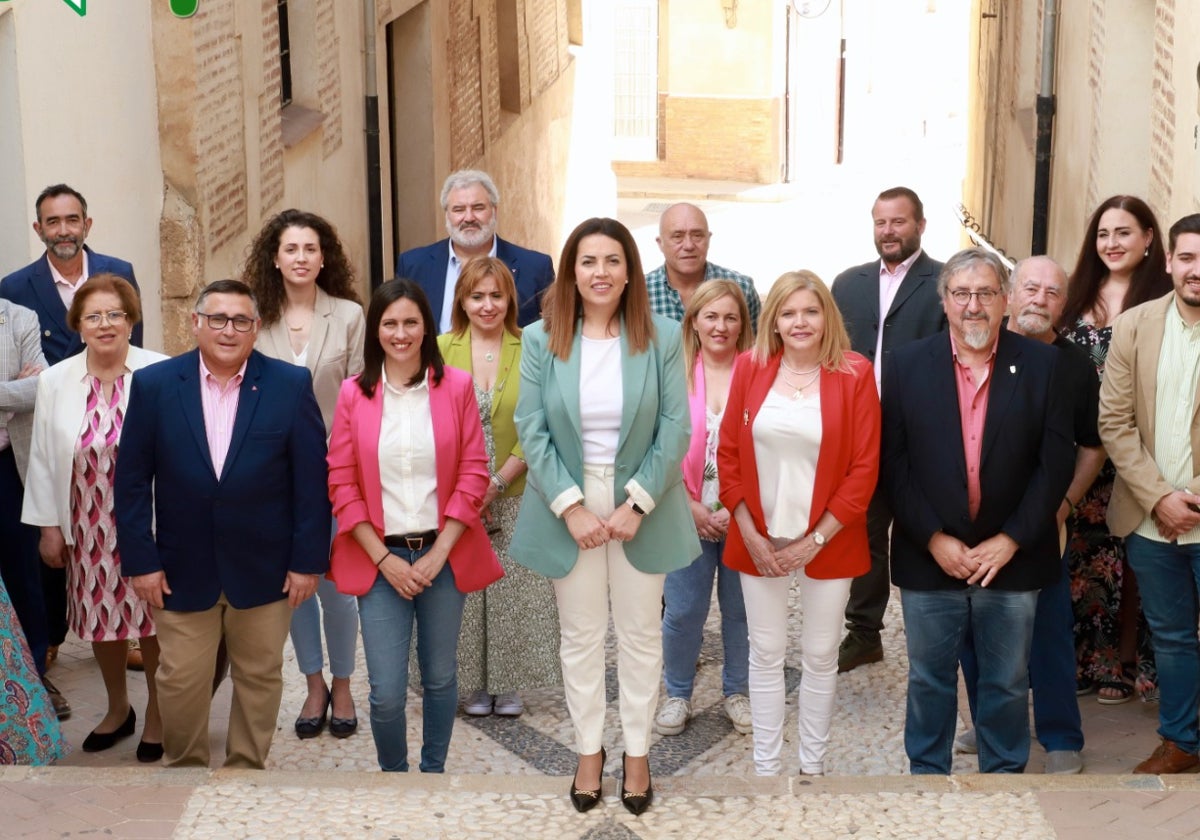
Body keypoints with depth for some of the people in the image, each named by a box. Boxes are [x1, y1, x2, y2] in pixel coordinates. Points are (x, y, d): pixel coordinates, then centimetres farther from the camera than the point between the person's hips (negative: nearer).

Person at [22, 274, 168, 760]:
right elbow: (43, 458, 6)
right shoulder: (55, 381, 0)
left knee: (154, 620, 7)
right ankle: (118, 708, 36)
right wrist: (49, 526, 6)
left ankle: (157, 714, 28)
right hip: (88, 527, 3)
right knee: (101, 617, 13)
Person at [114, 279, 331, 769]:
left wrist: (308, 560, -6)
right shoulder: (153, 385, -3)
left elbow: (312, 480, -3)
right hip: (183, 569, 0)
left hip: (265, 570, 0)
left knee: (259, 678, 13)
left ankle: (247, 770, 30)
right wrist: (140, 561, -6)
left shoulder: (291, 386, -5)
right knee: (181, 682, 8)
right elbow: (132, 480, -1)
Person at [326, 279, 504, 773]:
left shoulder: (456, 387, -1)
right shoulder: (353, 394, 0)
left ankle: (434, 772, 31)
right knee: (386, 692, -3)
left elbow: (473, 474, -2)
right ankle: (393, 777, 21)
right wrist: (385, 559, -6)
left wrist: (437, 554, -8)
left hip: (443, 554, 1)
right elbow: (342, 485, 0)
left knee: (439, 676, 11)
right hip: (380, 558, 0)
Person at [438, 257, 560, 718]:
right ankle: (474, 684, 17)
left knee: (514, 593, 3)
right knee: (463, 591, 3)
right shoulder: (441, 350, 1)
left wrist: (498, 482, -12)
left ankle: (509, 684, 17)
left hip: (515, 495, -1)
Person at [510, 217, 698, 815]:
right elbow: (530, 430, -7)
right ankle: (589, 750, 25)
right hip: (570, 504, 0)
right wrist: (570, 506, -14)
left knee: (640, 633, 10)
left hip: (641, 505, 0)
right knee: (580, 635, 10)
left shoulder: (662, 337, -5)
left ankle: (637, 752, 24)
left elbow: (675, 428, -7)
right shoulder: (540, 340, -4)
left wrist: (637, 504, -13)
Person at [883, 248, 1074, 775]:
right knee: (929, 680, 12)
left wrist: (1009, 541, -10)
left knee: (1007, 684, 11)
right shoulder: (908, 365, 0)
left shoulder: (1041, 364, -1)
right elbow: (894, 462, -3)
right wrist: (934, 539, -11)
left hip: (1011, 558, 0)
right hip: (930, 558, 0)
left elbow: (1056, 462, -4)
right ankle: (926, 772, 28)